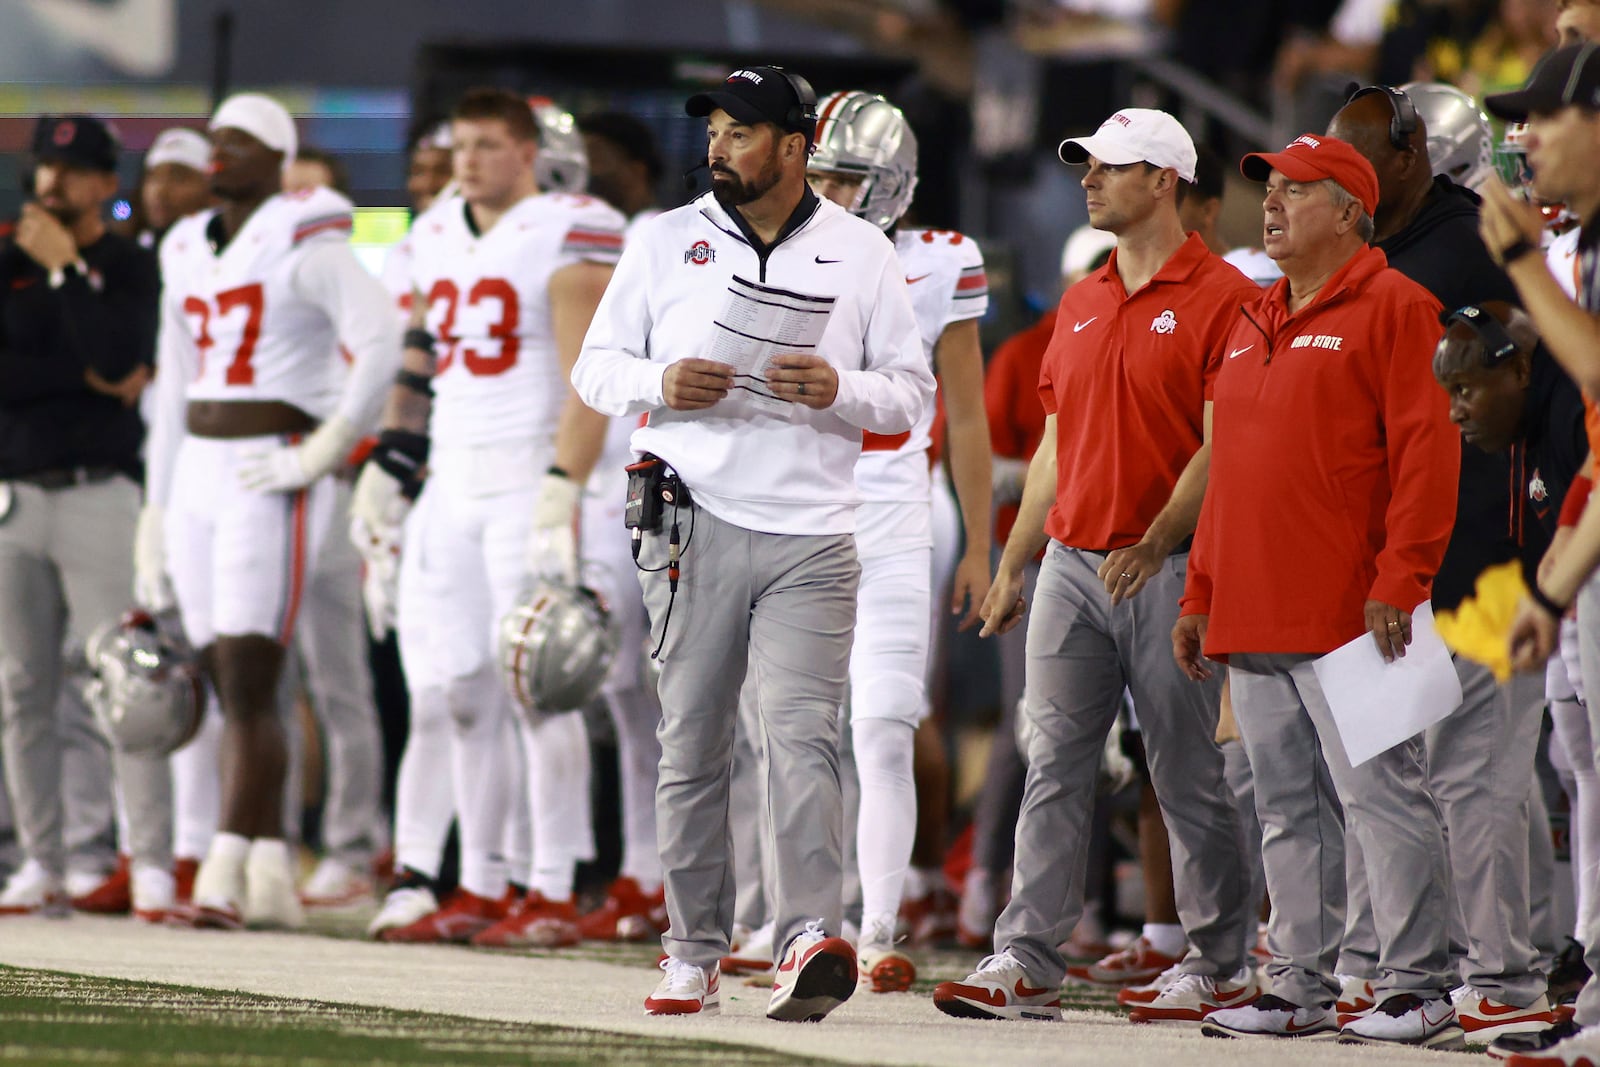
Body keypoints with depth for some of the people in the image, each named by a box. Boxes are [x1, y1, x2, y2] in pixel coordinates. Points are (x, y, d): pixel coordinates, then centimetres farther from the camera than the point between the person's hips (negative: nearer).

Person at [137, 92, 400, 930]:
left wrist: (323, 451, -18)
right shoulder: (187, 253, 15)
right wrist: (156, 511, 19)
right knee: (232, 690, 6)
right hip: (198, 477, 8)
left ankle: (225, 877, -16)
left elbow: (380, 341, -21)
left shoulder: (305, 246, -9)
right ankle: (272, 880, 9)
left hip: (271, 481, -8)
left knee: (248, 687, -12)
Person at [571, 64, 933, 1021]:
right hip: (694, 524, 2)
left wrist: (837, 391, -12)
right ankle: (694, 951, 10)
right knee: (692, 745, 4)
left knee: (804, 733, -15)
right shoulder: (667, 241, 10)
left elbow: (914, 393, 8)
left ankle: (811, 936, -24)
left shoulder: (862, 252, 8)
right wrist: (659, 386, -10)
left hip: (811, 535, -2)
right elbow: (596, 366, 12)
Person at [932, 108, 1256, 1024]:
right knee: (1053, 768, 0)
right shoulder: (1081, 305, 17)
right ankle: (1028, 963, -3)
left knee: (1190, 776, 0)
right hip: (1074, 563, 7)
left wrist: (1156, 544, -23)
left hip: (1169, 570, -6)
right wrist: (1013, 565, 17)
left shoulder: (1221, 298, -6)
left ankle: (1221, 967, 10)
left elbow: (1221, 447, -14)